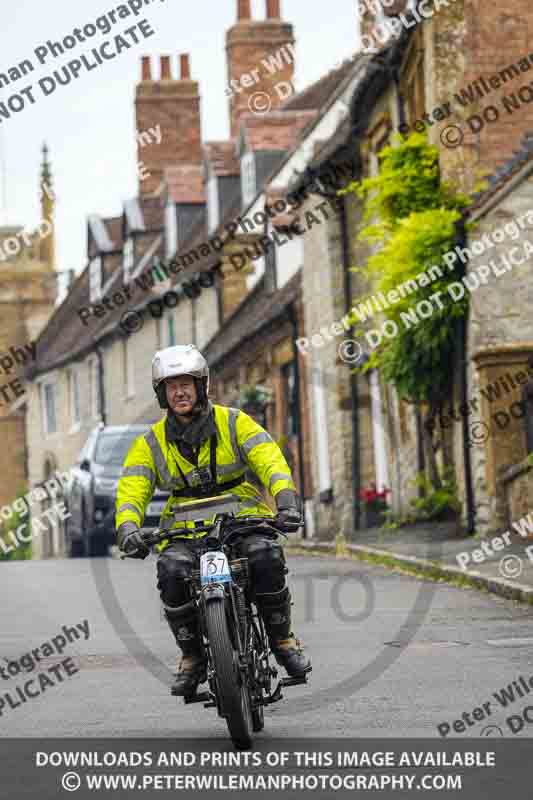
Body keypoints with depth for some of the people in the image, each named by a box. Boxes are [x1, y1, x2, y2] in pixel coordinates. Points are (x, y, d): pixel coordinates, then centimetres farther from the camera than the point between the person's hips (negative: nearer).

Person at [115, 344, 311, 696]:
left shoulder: (233, 423, 0)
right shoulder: (151, 443, 5)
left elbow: (270, 460, -11)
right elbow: (131, 490, -5)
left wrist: (287, 497, -30)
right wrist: (128, 528, -26)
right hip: (186, 531, 1)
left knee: (266, 557, -33)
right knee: (172, 571, -30)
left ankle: (282, 637, -9)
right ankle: (193, 656, -11)